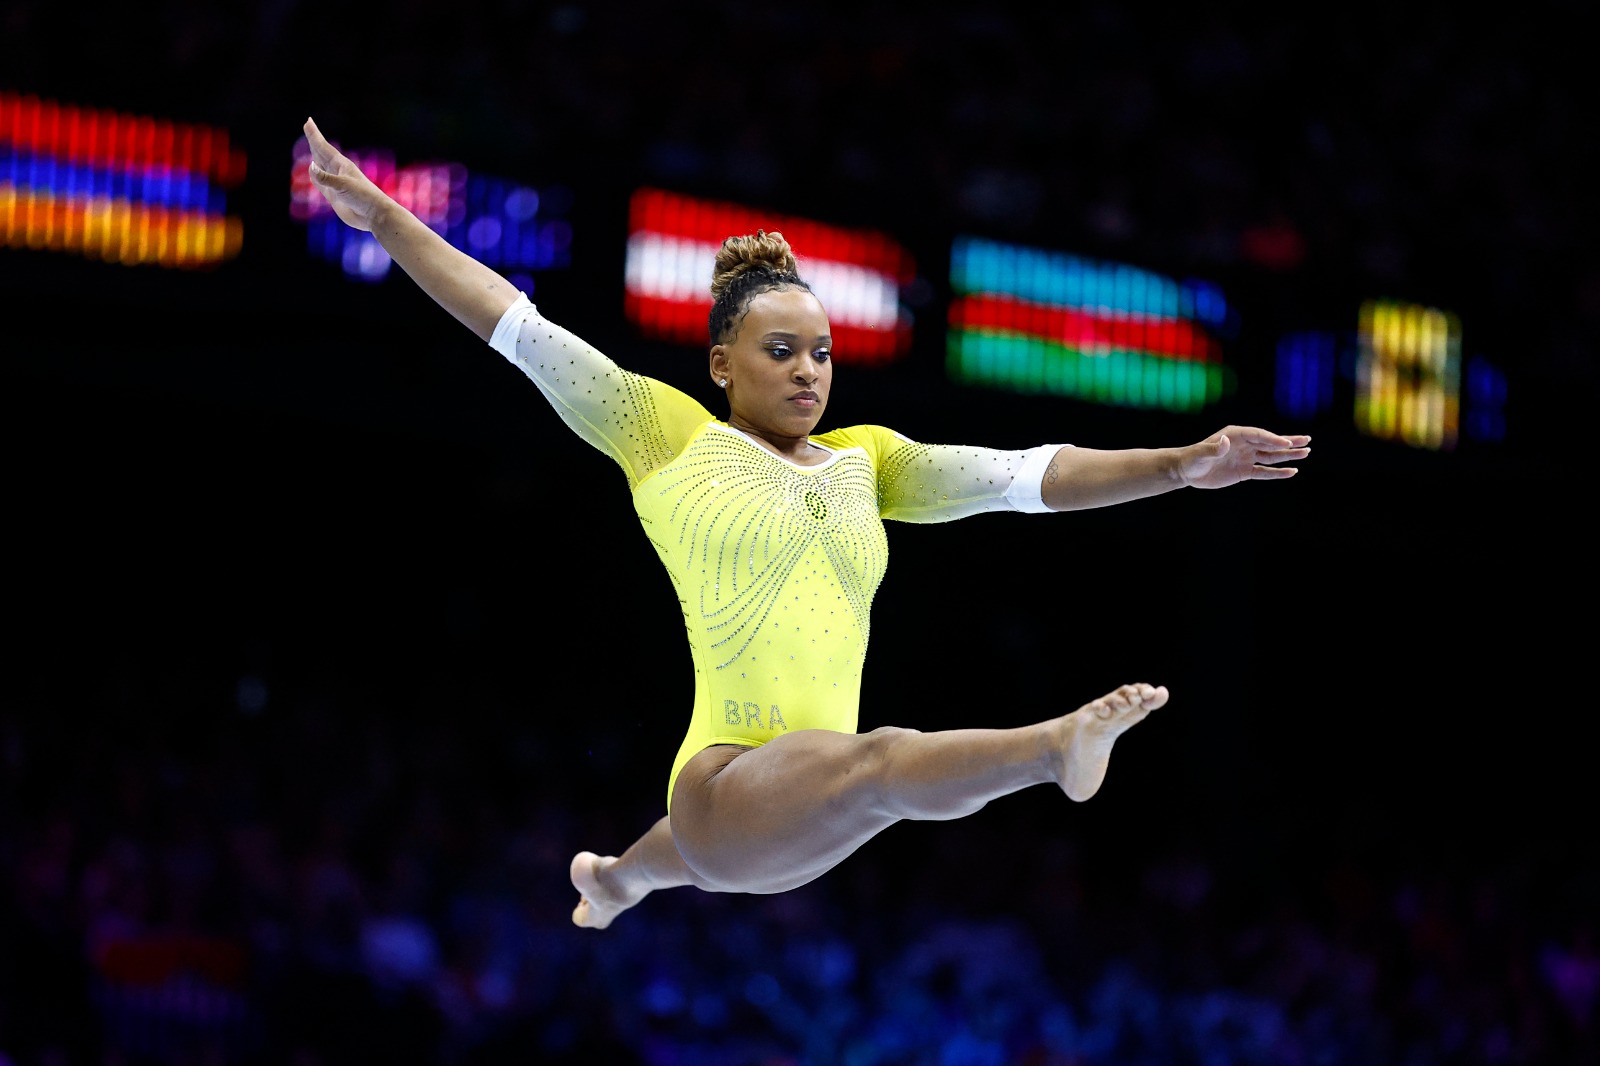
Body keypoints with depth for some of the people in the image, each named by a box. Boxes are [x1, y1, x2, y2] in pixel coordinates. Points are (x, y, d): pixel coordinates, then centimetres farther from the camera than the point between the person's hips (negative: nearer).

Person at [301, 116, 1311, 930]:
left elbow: (1022, 475, 6)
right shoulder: (671, 433, 5)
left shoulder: (865, 459, 14)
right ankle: (1062, 744, -68)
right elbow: (525, 333, 3)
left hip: (803, 823, 7)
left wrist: (1177, 466, -4)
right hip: (729, 785, -7)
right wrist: (382, 216, -1)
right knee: (878, 762, -38)